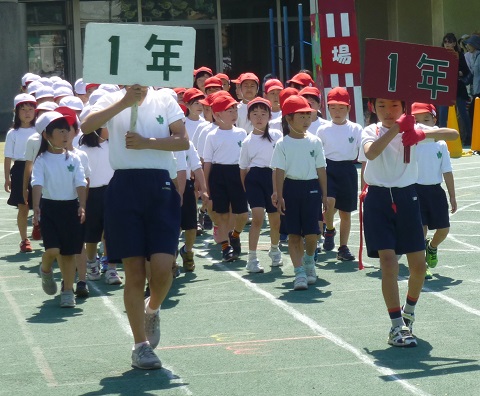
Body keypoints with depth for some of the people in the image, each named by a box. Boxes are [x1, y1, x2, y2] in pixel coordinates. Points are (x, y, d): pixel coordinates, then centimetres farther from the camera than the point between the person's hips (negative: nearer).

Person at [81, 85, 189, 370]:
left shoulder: (164, 99, 7)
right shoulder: (113, 101, 5)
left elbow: (183, 141, -1)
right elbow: (87, 126, -14)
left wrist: (147, 143, -11)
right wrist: (124, 102, -20)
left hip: (160, 186, 0)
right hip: (125, 187, 0)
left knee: (162, 267, -9)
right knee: (134, 272, 1)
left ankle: (152, 310, 25)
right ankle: (141, 345, 9)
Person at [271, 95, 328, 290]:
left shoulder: (315, 141, 4)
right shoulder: (282, 144, -2)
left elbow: (321, 169, 7)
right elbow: (279, 171, -3)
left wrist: (324, 194, 6)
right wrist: (279, 195, -9)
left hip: (311, 187, 1)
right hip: (291, 187, -1)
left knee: (311, 232, -2)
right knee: (294, 234, -1)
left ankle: (309, 261, 28)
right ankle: (300, 273, 2)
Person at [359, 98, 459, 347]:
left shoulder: (411, 130, 2)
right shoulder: (371, 132, 0)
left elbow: (453, 134, -10)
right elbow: (370, 152, -23)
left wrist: (424, 134, -27)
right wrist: (396, 128, -31)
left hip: (406, 198, 2)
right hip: (378, 199, -2)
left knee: (418, 264, 3)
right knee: (388, 262, -11)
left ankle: (409, 310, 31)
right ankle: (397, 327, -6)